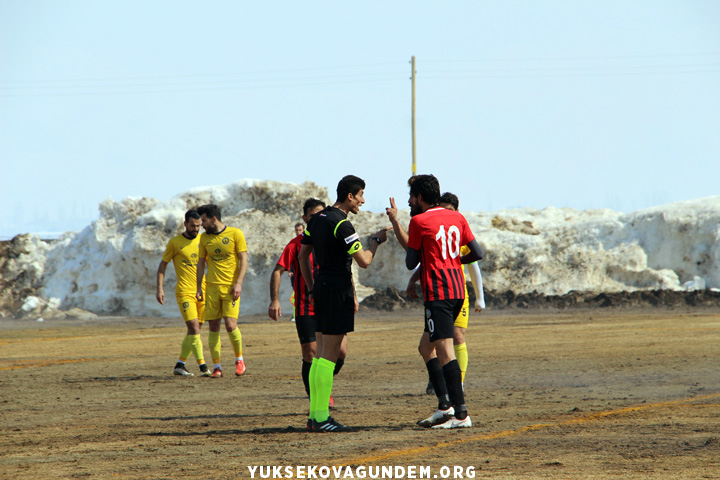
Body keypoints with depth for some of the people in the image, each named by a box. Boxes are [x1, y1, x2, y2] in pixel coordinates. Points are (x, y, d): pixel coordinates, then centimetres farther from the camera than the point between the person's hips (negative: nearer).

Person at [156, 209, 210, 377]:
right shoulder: (175, 242, -1)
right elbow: (162, 265, 4)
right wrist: (159, 288, -5)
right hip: (184, 292, -5)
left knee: (194, 330, 6)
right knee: (193, 327, -15)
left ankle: (180, 364, 16)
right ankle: (202, 366, -18)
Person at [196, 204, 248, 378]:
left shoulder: (235, 234, -2)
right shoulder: (205, 237, 10)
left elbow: (244, 260, -3)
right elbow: (201, 263, 15)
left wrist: (238, 283, -12)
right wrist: (198, 288, 9)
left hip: (231, 287, -4)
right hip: (212, 287, 4)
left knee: (231, 325, -12)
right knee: (213, 327, 0)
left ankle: (239, 359, 10)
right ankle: (216, 366, 7)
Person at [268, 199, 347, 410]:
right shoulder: (297, 244, -2)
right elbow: (277, 271, -4)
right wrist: (275, 300, -15)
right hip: (306, 310, -3)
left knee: (340, 351, -4)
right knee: (311, 356, -4)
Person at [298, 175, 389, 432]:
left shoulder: (317, 219, 12)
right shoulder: (342, 225, -16)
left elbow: (302, 255, 19)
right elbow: (364, 261, -15)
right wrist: (376, 241, 2)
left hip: (321, 287, 9)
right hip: (338, 291, -9)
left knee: (321, 353, 12)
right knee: (329, 355, -8)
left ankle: (314, 415, 13)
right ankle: (321, 418, -9)